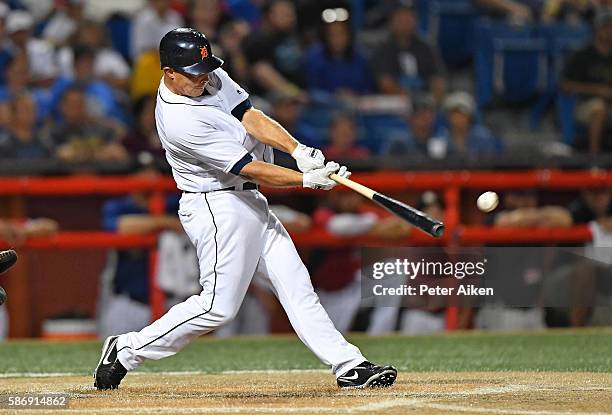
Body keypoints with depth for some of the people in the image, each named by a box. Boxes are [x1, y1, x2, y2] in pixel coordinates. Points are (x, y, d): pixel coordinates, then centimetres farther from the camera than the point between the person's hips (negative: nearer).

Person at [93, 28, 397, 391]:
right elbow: (248, 168, -24)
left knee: (296, 285, 5)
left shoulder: (209, 77, 0)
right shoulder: (179, 121, -26)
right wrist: (307, 179, -25)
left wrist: (300, 151, -20)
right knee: (219, 305, -5)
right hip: (218, 208, -9)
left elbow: (250, 117, -5)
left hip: (249, 203, 9)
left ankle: (348, 365, 5)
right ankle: (128, 350, 7)